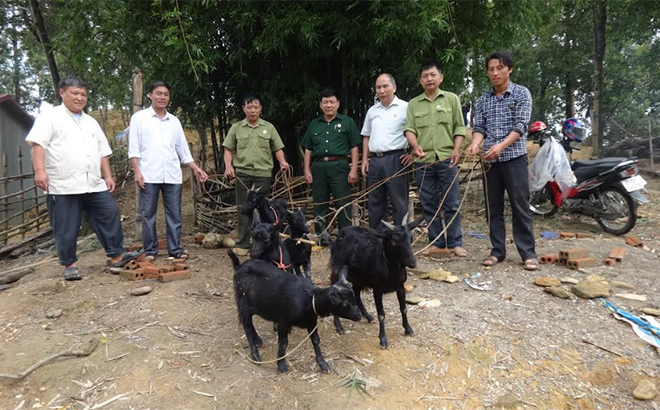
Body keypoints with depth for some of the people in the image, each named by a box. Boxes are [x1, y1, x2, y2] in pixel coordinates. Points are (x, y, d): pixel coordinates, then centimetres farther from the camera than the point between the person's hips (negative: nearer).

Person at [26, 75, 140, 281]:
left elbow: (102, 152, 21)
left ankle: (116, 255, 9)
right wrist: (40, 170, -21)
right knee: (66, 229, 2)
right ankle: (70, 264, 15)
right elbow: (38, 144, -8)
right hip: (63, 186, -5)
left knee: (110, 216, 1)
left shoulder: (91, 122, 20)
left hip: (94, 185, 5)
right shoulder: (50, 117, 3)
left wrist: (108, 176, 14)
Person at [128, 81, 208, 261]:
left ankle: (175, 248, 11)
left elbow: (183, 148, 16)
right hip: (149, 175, -3)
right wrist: (137, 171, -9)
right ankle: (150, 250, 12)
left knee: (174, 214, 4)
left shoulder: (174, 121, 14)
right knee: (148, 214, 3)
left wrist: (196, 169, 8)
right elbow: (134, 148, 0)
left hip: (172, 175, 3)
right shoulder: (139, 118, 4)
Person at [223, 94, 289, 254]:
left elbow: (277, 149, 9)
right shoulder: (236, 128, 9)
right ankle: (243, 244, 10)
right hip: (242, 173, 0)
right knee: (243, 209, 3)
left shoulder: (269, 127, 9)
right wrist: (228, 166, -7)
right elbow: (228, 149, 9)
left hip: (263, 173, 0)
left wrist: (282, 161, -9)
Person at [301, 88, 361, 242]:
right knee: (319, 205, 7)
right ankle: (322, 238, 16)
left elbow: (354, 148, 3)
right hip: (318, 167, 4)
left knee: (343, 204, -5)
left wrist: (354, 169, -6)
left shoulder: (347, 122, 8)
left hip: (339, 166, -3)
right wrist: (307, 170, 8)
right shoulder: (314, 124, 17)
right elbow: (308, 149, 17)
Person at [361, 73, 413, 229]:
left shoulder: (405, 107, -2)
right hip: (374, 160, 6)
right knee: (375, 202, 11)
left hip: (395, 159, -5)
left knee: (399, 202, -2)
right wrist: (365, 159, 12)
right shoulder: (372, 111, 16)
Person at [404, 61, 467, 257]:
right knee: (429, 204, 7)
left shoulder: (451, 99, 9)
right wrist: (415, 146, -16)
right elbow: (409, 129, 4)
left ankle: (455, 243, 9)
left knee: (451, 203, 0)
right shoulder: (413, 104, 12)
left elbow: (459, 127, 6)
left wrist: (456, 149, -9)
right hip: (423, 161, 2)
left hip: (446, 159, -2)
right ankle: (436, 242, 17)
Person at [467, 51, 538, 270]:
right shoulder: (483, 100, 12)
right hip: (490, 160, 4)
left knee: (520, 206, -3)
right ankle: (497, 250, 15)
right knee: (494, 207, 7)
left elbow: (521, 125, -9)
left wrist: (501, 145, -24)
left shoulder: (522, 93, 2)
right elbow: (479, 127, 7)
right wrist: (475, 144, -16)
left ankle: (528, 253, 5)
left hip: (514, 157, -4)